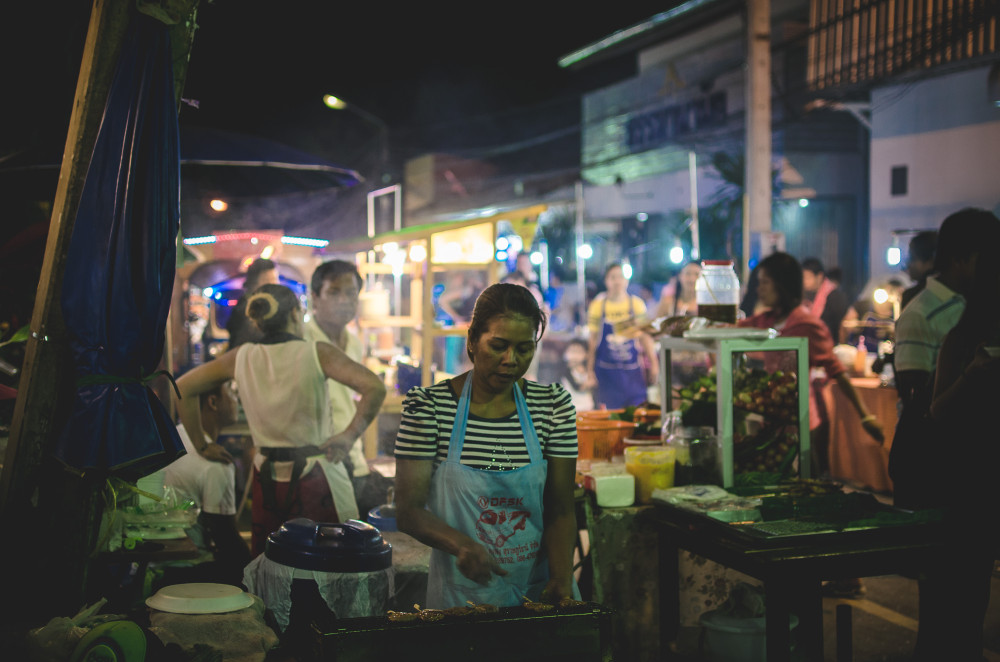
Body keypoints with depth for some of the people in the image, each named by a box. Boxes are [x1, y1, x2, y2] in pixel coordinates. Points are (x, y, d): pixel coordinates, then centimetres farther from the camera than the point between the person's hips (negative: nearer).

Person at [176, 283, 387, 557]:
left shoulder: (242, 357, 0)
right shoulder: (317, 353, -10)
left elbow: (183, 388, 7)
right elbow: (375, 387, -20)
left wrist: (201, 443, 11)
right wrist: (349, 436, -11)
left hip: (266, 480, 4)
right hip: (315, 480, -4)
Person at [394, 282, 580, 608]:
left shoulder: (553, 404, 2)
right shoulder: (427, 405, -6)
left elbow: (561, 508, 2)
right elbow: (408, 510, -7)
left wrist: (561, 578, -13)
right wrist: (461, 544, -24)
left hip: (539, 588, 2)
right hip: (461, 593, -2)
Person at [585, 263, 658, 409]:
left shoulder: (636, 304, 2)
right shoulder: (598, 305, 0)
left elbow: (645, 337, 5)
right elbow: (592, 340, 4)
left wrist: (654, 365, -1)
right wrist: (590, 373, 4)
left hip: (632, 371, 1)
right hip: (606, 372, 0)